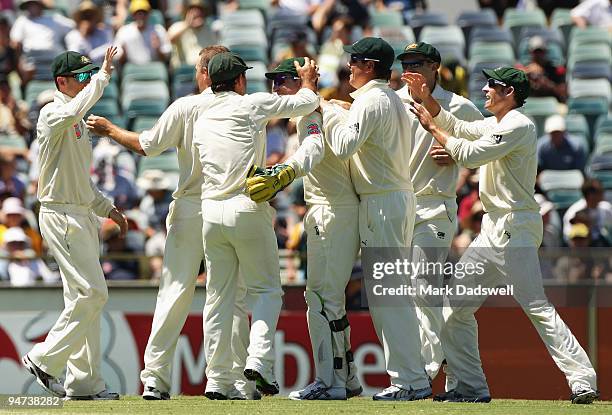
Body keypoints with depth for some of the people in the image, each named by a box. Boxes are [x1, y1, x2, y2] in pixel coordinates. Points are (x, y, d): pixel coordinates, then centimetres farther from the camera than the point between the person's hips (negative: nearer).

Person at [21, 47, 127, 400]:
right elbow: (74, 109, -37)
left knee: (85, 297, 8)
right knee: (92, 293, -14)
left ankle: (84, 382, 10)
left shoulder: (78, 122, 19)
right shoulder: (52, 115, -10)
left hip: (83, 216, 10)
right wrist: (104, 75, -32)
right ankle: (45, 360, -6)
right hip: (62, 215, -10)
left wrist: (108, 208, 19)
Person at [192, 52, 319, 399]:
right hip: (248, 210, -5)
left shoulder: (202, 121, 14)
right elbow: (307, 102, 7)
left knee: (218, 296, 8)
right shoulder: (251, 104, -1)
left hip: (211, 212, 5)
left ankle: (217, 380, 5)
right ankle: (260, 360, -14)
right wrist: (308, 80, 29)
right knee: (266, 289, 5)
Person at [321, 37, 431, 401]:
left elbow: (345, 145, -23)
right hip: (401, 197, 10)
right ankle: (410, 377, 11)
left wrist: (325, 111, -9)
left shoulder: (370, 101, -12)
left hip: (382, 203, -10)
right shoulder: (395, 100, 19)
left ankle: (411, 380, -12)